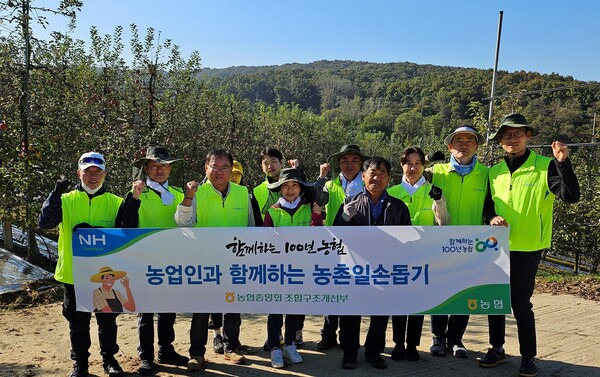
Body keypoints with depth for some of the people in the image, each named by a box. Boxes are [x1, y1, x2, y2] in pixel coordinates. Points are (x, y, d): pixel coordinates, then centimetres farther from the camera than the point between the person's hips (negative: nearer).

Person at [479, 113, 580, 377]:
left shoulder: (545, 167, -6)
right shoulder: (494, 172, 8)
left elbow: (571, 196, -17)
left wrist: (563, 162, -29)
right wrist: (492, 218, -6)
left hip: (527, 249, -5)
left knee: (520, 304, -1)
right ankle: (497, 349, 28)